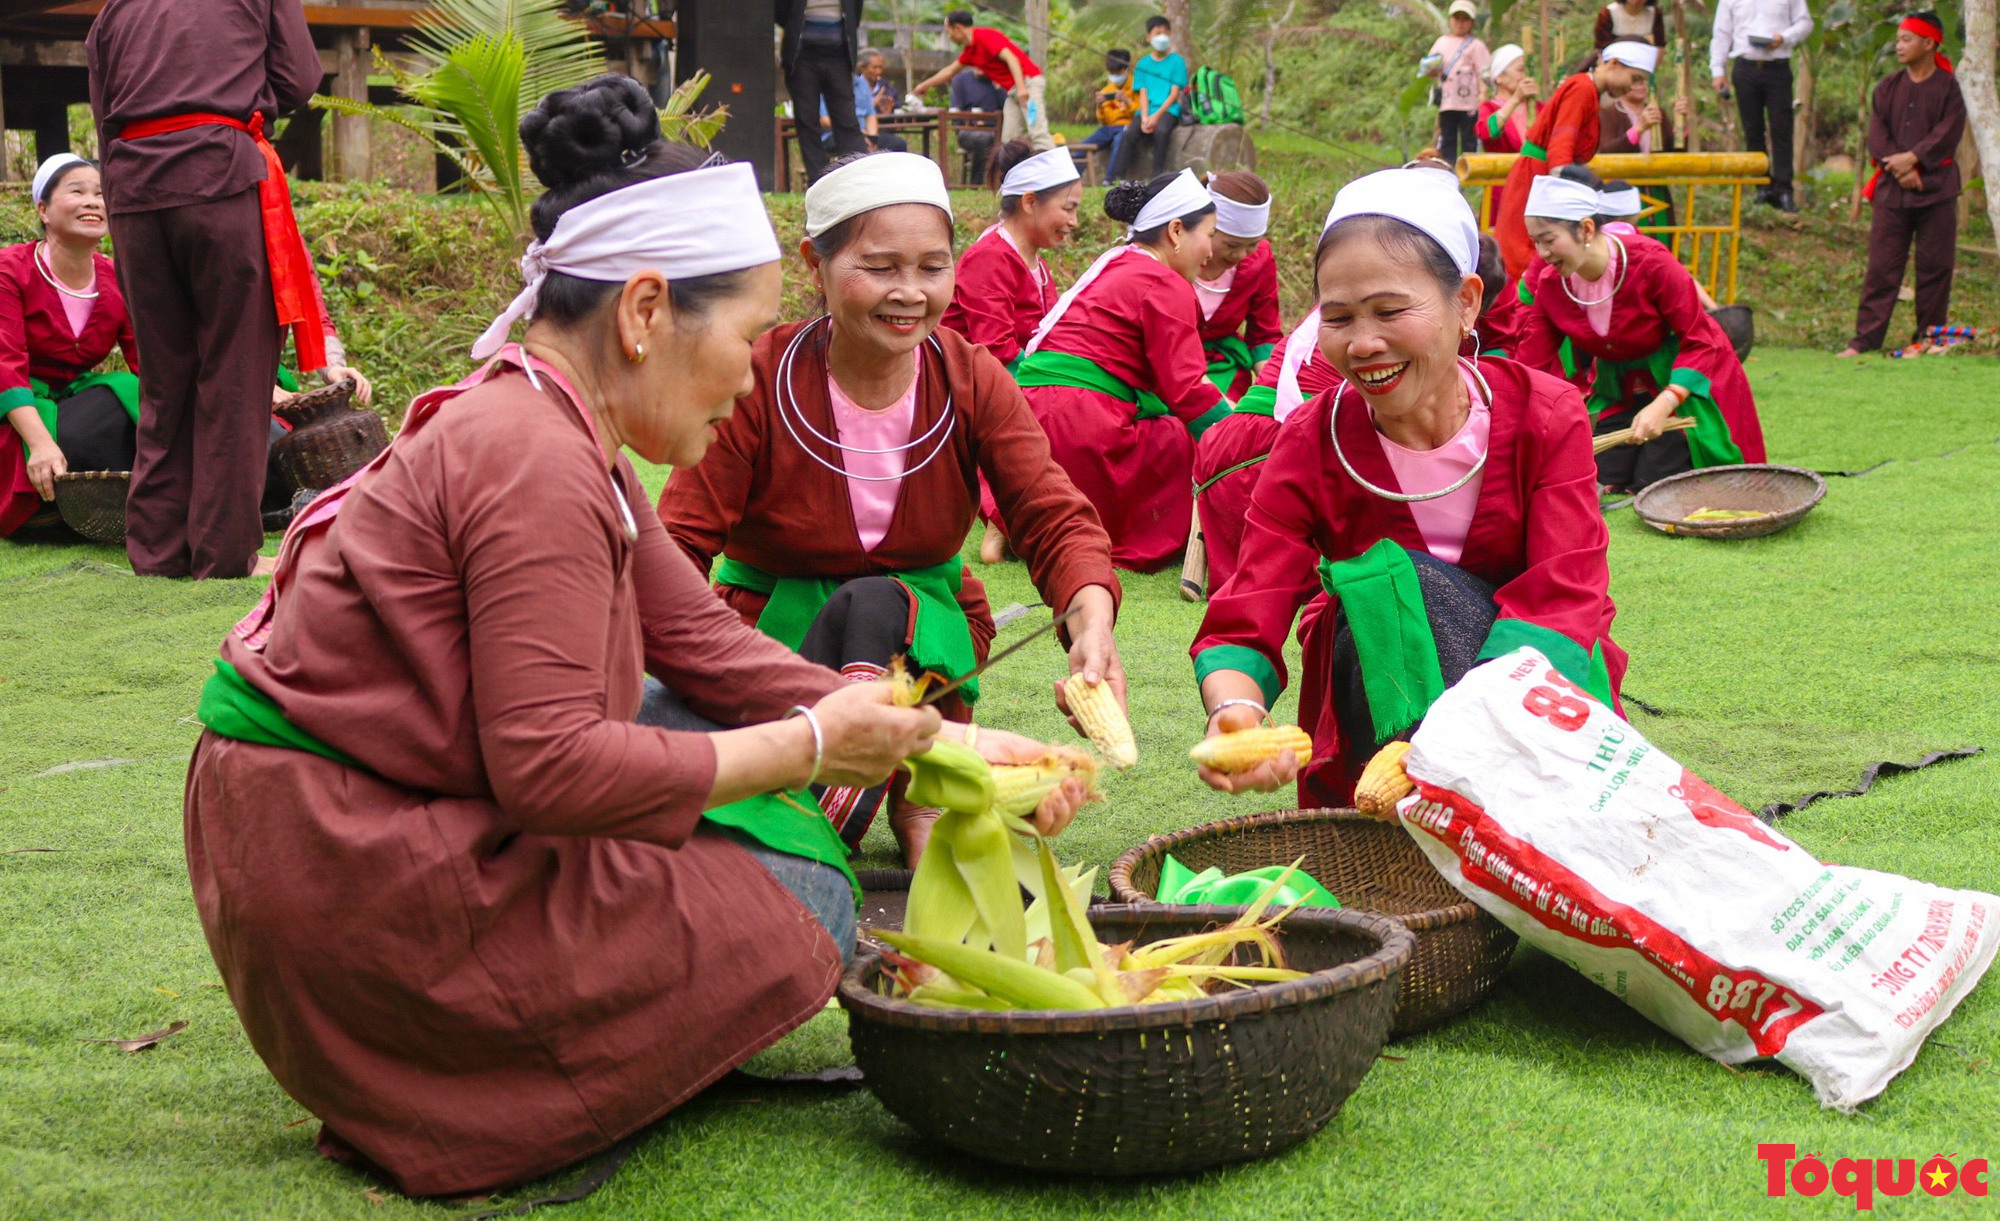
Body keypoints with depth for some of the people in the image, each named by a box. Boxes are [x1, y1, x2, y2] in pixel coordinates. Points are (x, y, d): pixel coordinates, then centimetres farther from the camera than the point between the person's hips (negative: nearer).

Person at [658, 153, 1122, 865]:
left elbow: (1054, 519, -14)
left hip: (925, 629, 2)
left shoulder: (973, 381, -7)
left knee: (874, 604, -34)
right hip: (774, 625, -2)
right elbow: (679, 544, -16)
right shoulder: (760, 381, -15)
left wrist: (1093, 624, -37)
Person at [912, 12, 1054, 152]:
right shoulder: (970, 50, 17)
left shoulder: (986, 36, -11)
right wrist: (925, 85, 43)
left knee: (1037, 133, -20)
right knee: (1008, 140, 0)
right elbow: (950, 71, 34)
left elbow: (1011, 58, -23)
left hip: (1027, 83, -9)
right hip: (1012, 90, 9)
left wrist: (1021, 88, -34)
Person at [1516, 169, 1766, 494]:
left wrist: (1664, 405, -36)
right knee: (1604, 483, -7)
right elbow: (1532, 363, -11)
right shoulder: (1549, 284, -12)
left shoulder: (1651, 262, -26)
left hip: (1685, 384, -5)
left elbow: (1700, 342, -23)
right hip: (1618, 390, 5)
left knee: (1653, 488, -15)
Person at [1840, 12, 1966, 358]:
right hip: (1892, 190, 2)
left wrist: (1912, 158, -18)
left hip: (1936, 190, -2)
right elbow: (1877, 134, 1)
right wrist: (1901, 170, -12)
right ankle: (1866, 338, -2)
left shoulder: (1948, 87, 1)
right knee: (1881, 265, -1)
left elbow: (1947, 133, -9)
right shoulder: (1888, 87, 9)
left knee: (1935, 266, 2)